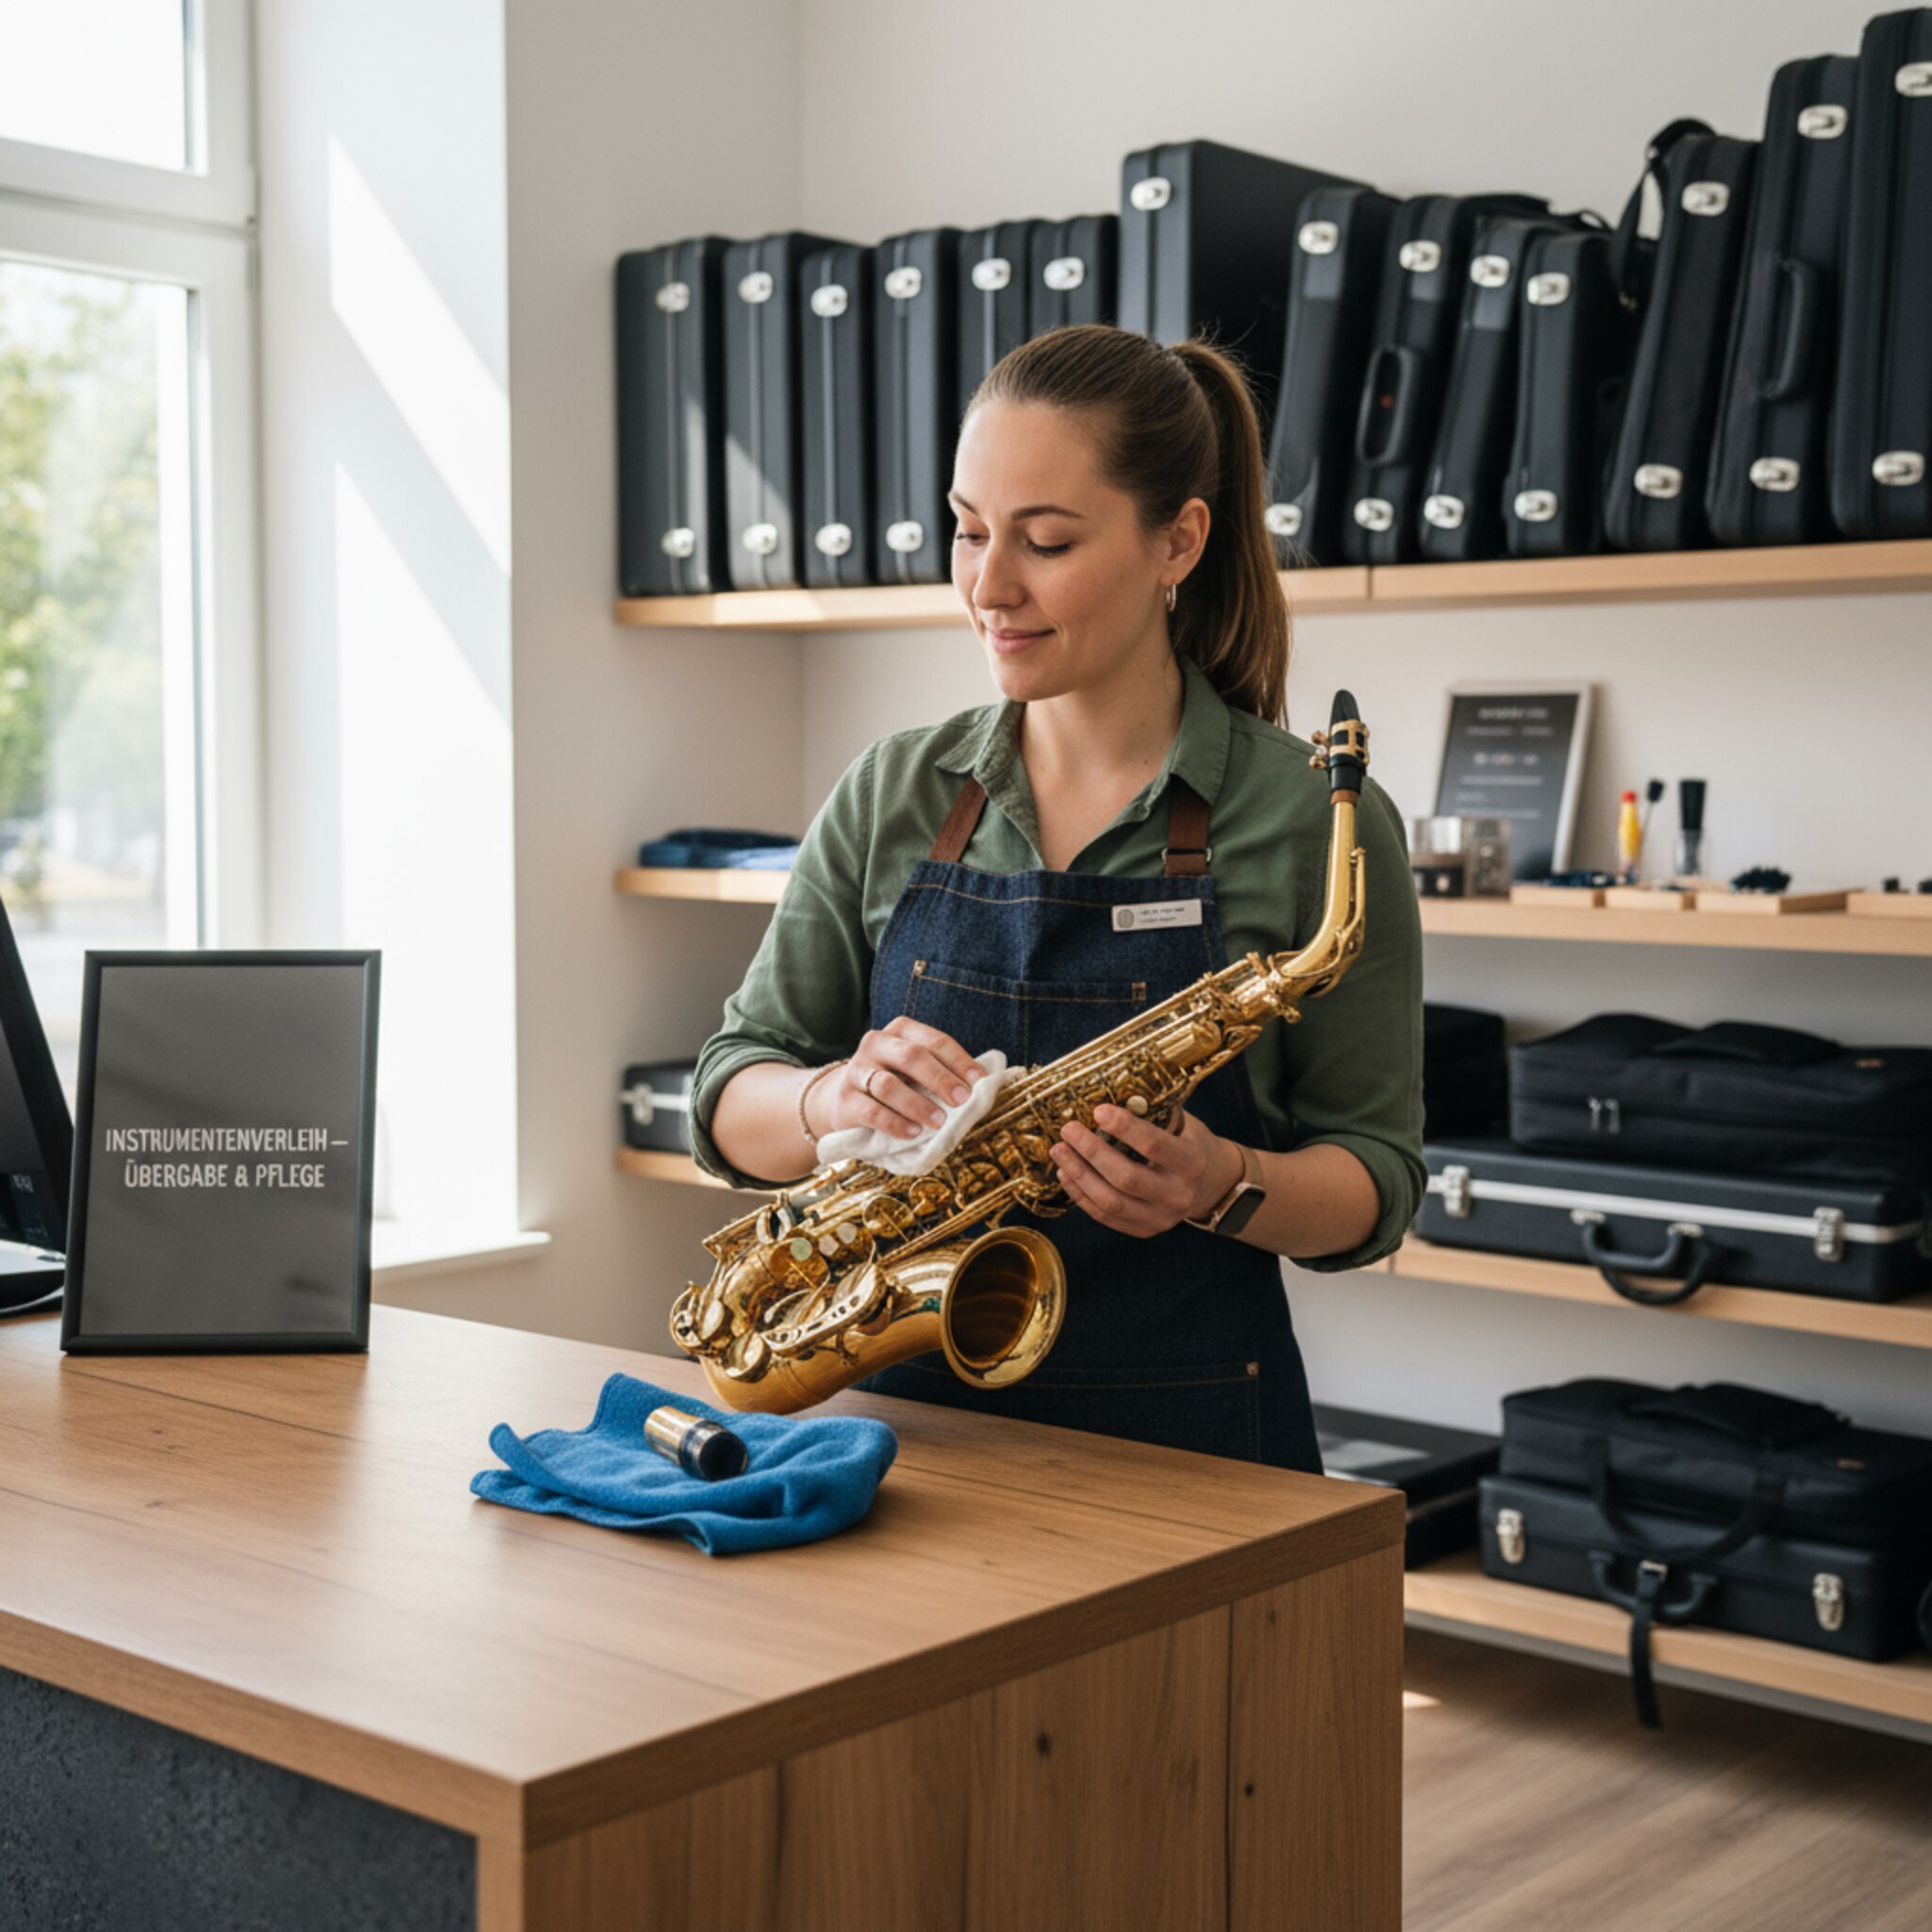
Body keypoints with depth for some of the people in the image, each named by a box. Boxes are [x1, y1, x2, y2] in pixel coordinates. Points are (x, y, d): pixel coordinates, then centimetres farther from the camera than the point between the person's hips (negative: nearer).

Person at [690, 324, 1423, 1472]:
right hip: (904, 1411, 3)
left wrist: (1223, 1186, -19)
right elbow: (730, 1102, 7)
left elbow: (1377, 1178, 1)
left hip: (1185, 1440, -3)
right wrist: (842, 1097, -14)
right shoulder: (893, 798, 7)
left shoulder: (1316, 823, -3)